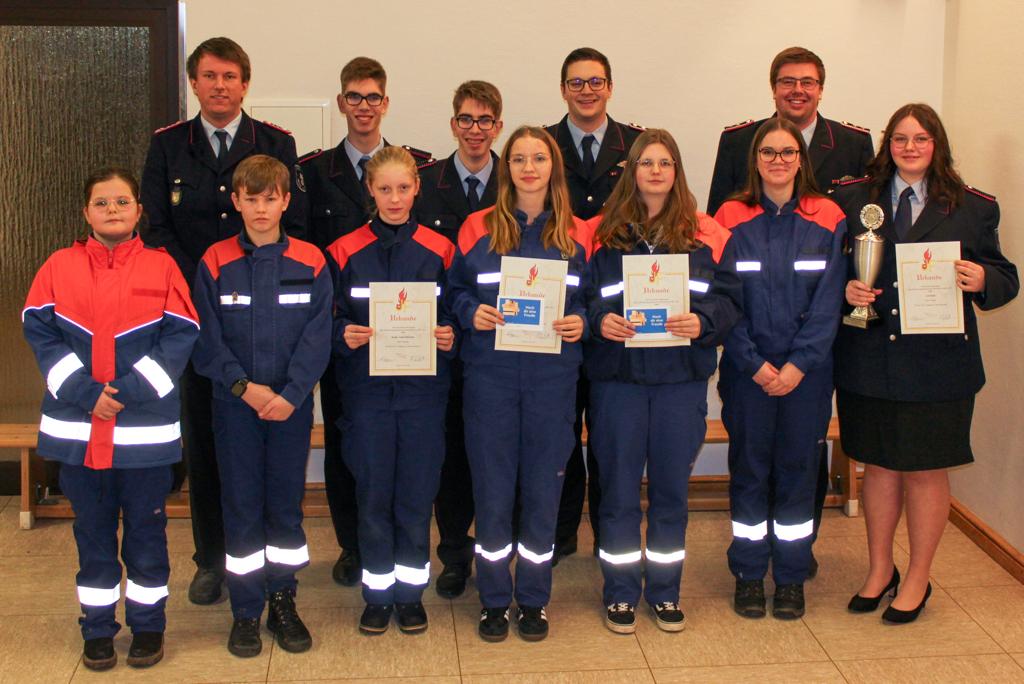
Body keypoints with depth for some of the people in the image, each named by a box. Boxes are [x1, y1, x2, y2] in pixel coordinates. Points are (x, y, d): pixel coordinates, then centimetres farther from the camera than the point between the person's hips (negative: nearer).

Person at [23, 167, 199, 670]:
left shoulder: (162, 267, -1)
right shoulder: (59, 267, 3)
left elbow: (180, 337, -7)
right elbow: (39, 331, -2)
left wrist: (129, 392, -16)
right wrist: (84, 393, -14)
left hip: (146, 430, -1)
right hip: (76, 429, 2)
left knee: (146, 529, 9)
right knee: (92, 530, 12)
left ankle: (148, 625, 24)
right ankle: (98, 627, 25)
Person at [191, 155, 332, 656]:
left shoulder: (310, 263, -1)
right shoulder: (216, 264, 0)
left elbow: (317, 337, -5)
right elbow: (207, 339, -3)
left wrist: (290, 394, -15)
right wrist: (244, 386, -14)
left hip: (292, 403, 0)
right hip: (234, 403, 0)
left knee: (286, 502, 8)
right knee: (241, 505, 5)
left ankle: (283, 602, 23)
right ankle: (246, 611, 16)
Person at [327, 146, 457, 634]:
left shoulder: (439, 250, 3)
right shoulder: (345, 252, 2)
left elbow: (454, 316, 8)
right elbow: (329, 320, 5)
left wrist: (449, 337, -12)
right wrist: (343, 335, -15)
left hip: (422, 388, 0)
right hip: (366, 388, 0)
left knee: (417, 493, 5)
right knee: (373, 493, 5)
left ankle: (410, 591, 20)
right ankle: (377, 592, 19)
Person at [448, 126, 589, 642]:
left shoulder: (575, 234, 6)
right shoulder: (478, 228, 4)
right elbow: (455, 290, 8)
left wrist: (581, 322, -9)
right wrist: (472, 313, -12)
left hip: (553, 376, 1)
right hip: (490, 373, -1)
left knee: (543, 486, 7)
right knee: (492, 487, 5)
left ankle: (534, 599, 22)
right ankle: (494, 599, 20)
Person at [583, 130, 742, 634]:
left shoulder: (707, 234, 4)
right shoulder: (602, 234, 2)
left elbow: (730, 298, 2)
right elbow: (579, 298, 3)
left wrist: (703, 322, -17)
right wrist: (599, 320, -17)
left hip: (682, 378, 1)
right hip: (617, 376, -1)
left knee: (671, 487, 10)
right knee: (619, 488, 7)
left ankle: (665, 591, 26)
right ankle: (620, 593, 21)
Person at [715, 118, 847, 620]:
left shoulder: (828, 220, 1)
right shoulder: (731, 219, -1)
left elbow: (828, 301, -2)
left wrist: (798, 363, -11)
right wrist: (755, 364, -11)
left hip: (806, 368, 1)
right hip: (747, 368, -1)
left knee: (797, 467, 7)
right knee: (749, 467, 6)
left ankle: (791, 578, 19)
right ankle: (748, 575, 18)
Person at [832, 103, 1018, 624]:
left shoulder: (973, 207, 3)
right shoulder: (853, 199, 5)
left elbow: (1005, 279, 4)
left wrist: (982, 279, -18)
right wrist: (845, 289, -12)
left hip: (938, 363, -1)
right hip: (868, 360, 1)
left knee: (927, 471, 8)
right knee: (879, 465, 13)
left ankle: (917, 580, 25)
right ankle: (879, 570, 32)